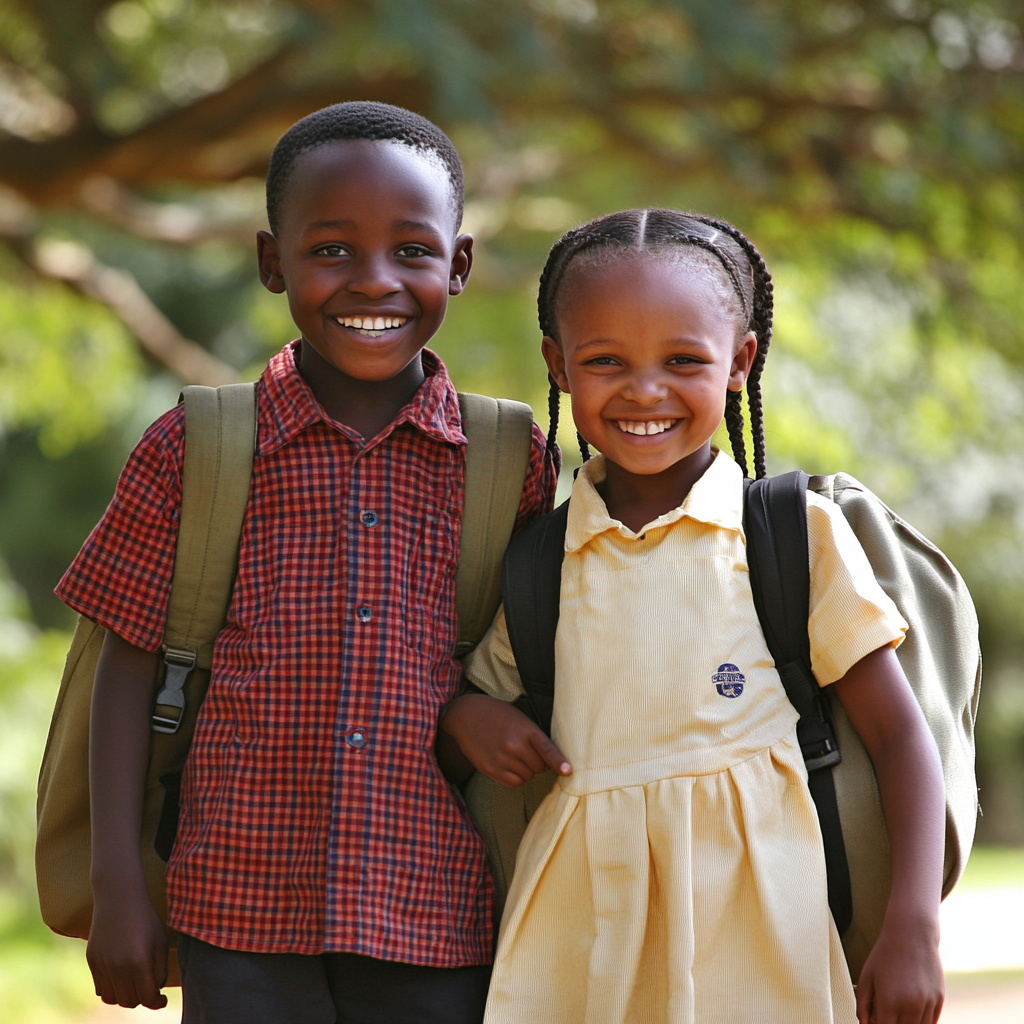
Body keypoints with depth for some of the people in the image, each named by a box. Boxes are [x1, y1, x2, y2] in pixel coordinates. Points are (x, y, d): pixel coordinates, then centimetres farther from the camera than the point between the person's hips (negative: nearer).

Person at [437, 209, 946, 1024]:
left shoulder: (801, 536, 1)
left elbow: (899, 736, 1)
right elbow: (482, 700, 23)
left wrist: (914, 932, -9)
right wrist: (466, 719, -1)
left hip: (751, 941, -2)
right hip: (579, 933, 2)